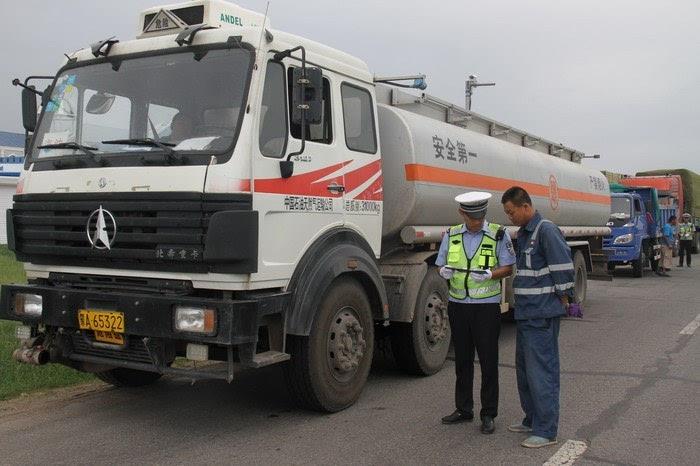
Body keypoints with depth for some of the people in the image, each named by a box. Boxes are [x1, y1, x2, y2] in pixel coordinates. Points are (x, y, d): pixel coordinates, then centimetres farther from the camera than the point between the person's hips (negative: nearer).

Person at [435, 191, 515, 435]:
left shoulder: (498, 234, -2)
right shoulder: (451, 235, 8)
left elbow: (508, 268, -2)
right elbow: (440, 265, 12)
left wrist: (489, 274, -21)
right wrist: (445, 271, -12)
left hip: (486, 305, -3)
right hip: (457, 304, 4)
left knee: (488, 361, 1)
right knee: (462, 359, 12)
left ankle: (488, 414, 12)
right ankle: (463, 409, 24)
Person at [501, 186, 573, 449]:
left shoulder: (546, 231, -14)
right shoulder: (523, 234, 16)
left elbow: (563, 267, -17)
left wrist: (562, 300, -12)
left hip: (541, 314, -10)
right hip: (526, 312, 10)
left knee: (541, 369, -6)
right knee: (524, 368, 17)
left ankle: (546, 431, 2)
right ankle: (532, 420, 29)